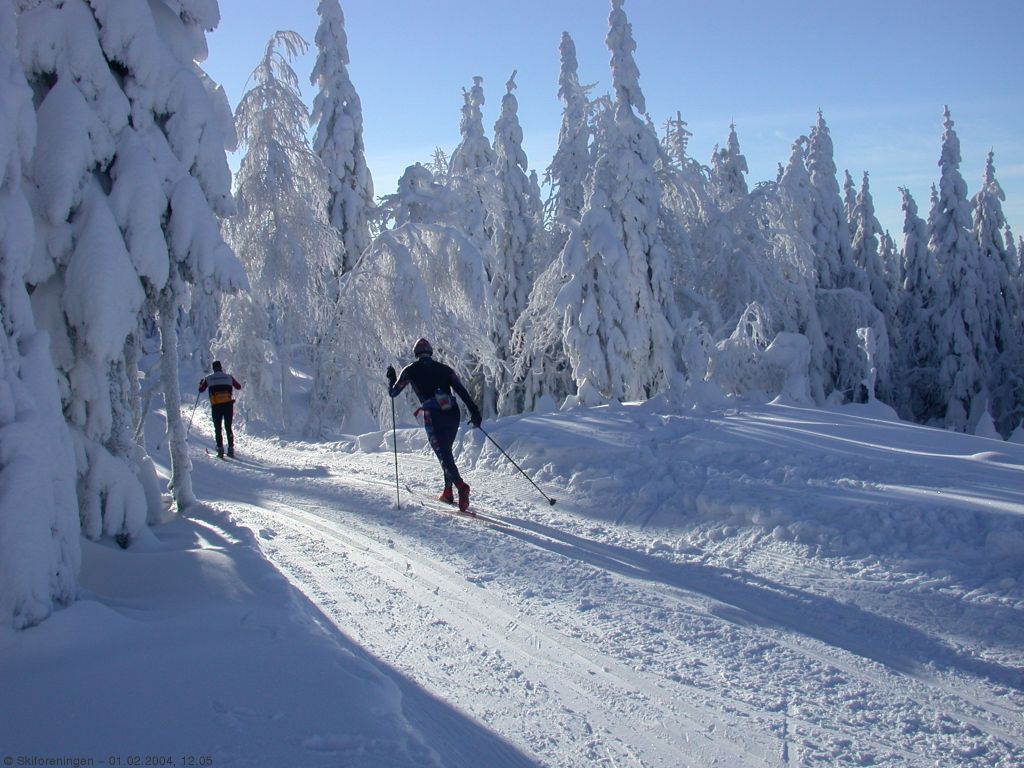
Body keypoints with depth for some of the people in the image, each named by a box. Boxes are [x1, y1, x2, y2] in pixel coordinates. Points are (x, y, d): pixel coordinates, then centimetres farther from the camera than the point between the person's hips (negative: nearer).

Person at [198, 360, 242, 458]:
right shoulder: (229, 377, 7)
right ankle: (231, 448, 6)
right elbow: (239, 387, 19)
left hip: (216, 406, -1)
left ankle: (220, 449, -3)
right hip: (228, 405, 1)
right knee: (228, 427, 11)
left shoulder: (208, 379, 6)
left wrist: (201, 383, 40)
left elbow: (201, 390, 18)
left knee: (218, 429, 8)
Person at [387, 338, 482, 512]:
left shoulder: (410, 370, 11)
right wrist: (474, 412, 2)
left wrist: (391, 377, 38)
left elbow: (393, 392, 19)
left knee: (444, 455, -8)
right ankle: (448, 491, 21)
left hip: (433, 416, -4)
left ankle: (461, 486, -32)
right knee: (447, 451, 22)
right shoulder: (444, 368, 17)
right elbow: (462, 391, 5)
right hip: (453, 413, 4)